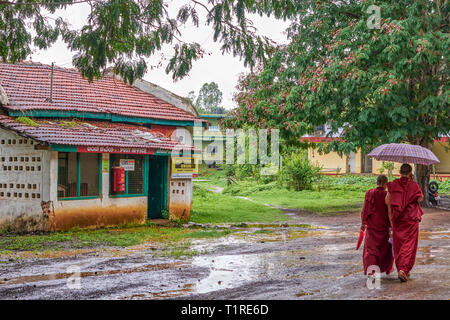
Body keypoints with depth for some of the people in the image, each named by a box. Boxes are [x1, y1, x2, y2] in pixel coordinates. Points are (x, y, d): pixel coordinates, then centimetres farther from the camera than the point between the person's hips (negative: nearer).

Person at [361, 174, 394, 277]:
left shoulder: (369, 193, -7)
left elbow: (365, 210, -2)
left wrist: (363, 223, 9)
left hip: (371, 226, 0)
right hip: (384, 225, 0)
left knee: (371, 248, 2)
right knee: (385, 247, 21)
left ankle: (371, 271, -16)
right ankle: (387, 268, 36)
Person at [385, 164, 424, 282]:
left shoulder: (393, 184, -2)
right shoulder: (414, 185, -9)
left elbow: (387, 201, -2)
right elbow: (420, 198, 5)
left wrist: (391, 215, 8)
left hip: (397, 219, 3)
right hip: (411, 219, -3)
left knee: (398, 244, 14)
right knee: (409, 245, 3)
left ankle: (400, 269, 21)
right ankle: (403, 270, -10)